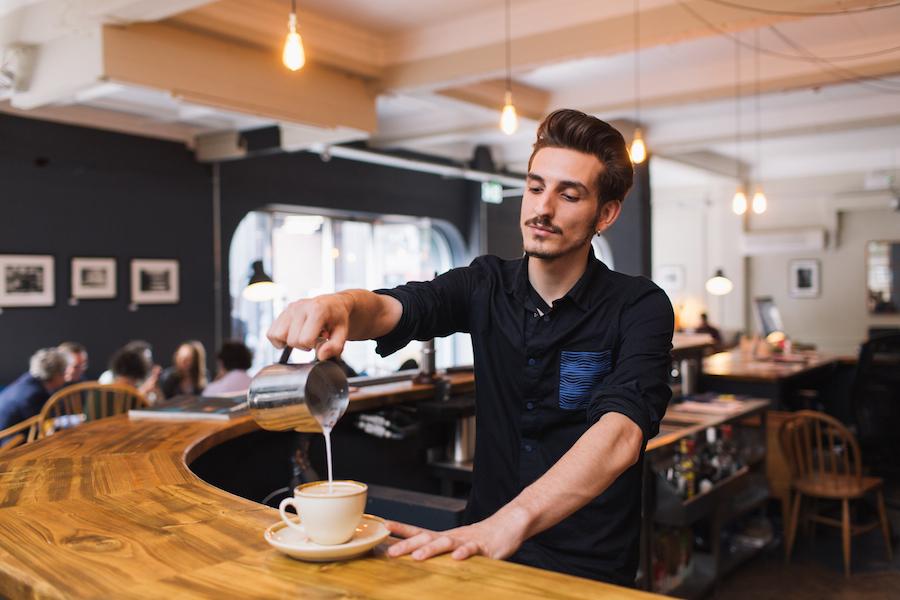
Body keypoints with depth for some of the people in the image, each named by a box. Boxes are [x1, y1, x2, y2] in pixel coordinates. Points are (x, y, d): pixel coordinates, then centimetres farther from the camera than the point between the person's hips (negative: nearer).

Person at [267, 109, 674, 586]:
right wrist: (339, 306, -38)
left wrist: (508, 522, -40)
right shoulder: (486, 286, 2)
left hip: (588, 568, -3)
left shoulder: (640, 308, -10)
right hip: (489, 547, 4)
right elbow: (390, 309, -14)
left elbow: (621, 435, -25)